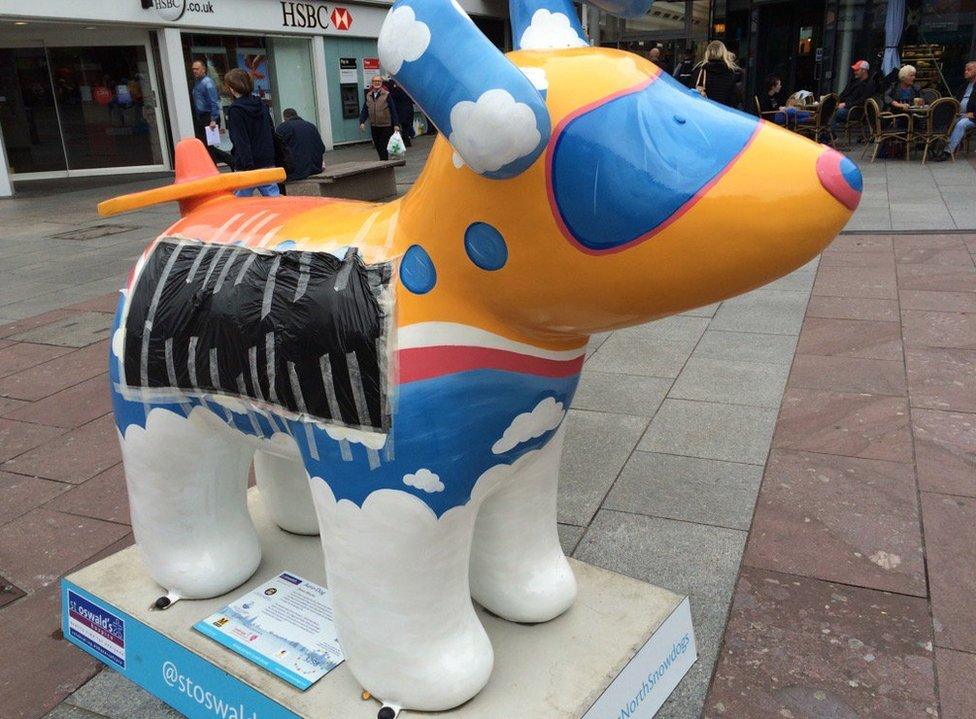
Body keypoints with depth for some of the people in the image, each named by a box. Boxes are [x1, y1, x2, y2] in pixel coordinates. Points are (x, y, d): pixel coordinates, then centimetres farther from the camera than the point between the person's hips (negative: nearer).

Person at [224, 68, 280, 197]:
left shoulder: (235, 110, -10)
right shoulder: (261, 104, 10)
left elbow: (240, 141, -16)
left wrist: (247, 166, -18)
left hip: (247, 166, -6)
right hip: (268, 162, 6)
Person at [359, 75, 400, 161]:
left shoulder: (386, 95, -6)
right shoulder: (368, 96, 7)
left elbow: (393, 110, -7)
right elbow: (364, 110, 8)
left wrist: (396, 124, -11)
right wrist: (362, 122, -5)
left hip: (386, 126, -5)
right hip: (374, 126, 5)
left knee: (384, 147, -8)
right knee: (378, 147, 11)